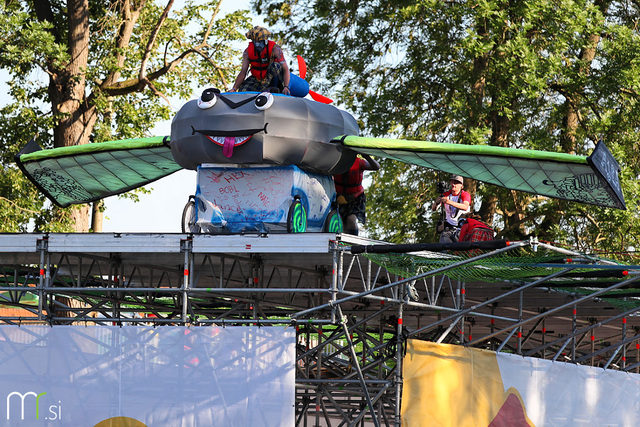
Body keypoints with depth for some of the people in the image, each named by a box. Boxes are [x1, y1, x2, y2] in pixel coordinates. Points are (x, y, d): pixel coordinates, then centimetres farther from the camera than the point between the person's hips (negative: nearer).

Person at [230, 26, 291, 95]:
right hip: (257, 79, 3)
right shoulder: (247, 52, -11)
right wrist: (234, 89, -22)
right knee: (242, 89, -24)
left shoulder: (275, 49, -21)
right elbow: (243, 72, -11)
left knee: (275, 66, -34)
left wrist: (286, 87, -40)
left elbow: (285, 69, -26)